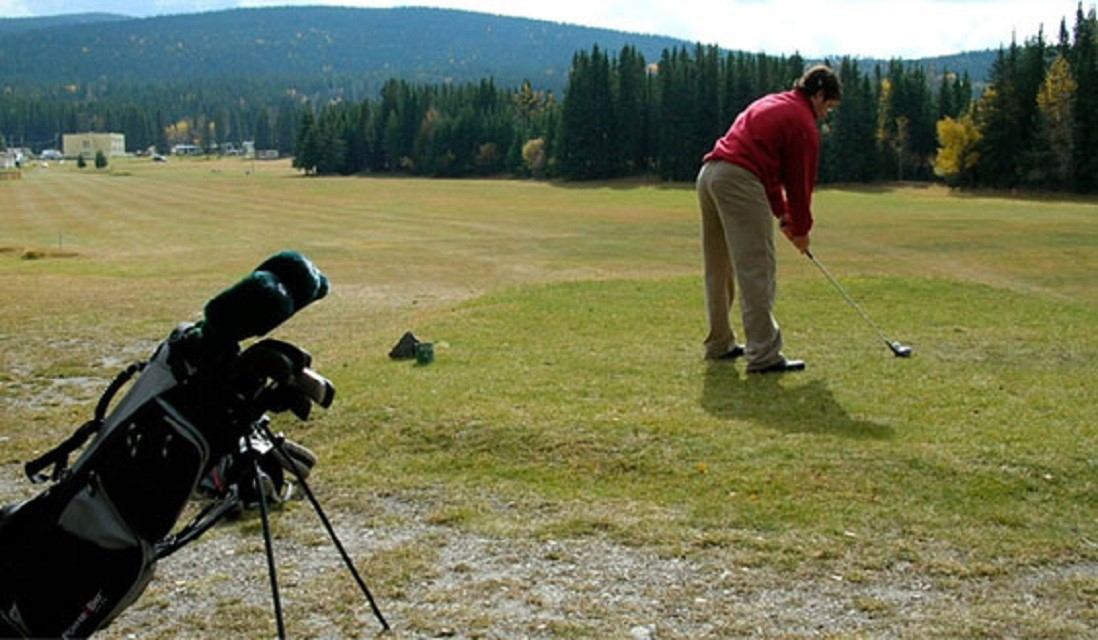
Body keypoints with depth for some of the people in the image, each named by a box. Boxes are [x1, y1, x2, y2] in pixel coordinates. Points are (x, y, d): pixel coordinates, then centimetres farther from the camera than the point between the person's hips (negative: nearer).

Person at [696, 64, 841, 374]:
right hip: (740, 181, -9)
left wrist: (782, 215, 25)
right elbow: (800, 181, 1)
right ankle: (764, 355, -9)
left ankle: (720, 344, 25)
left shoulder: (771, 104, 27)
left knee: (719, 268, 16)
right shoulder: (804, 123, -1)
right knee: (757, 269, -8)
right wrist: (801, 228, 14)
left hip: (708, 173, 9)